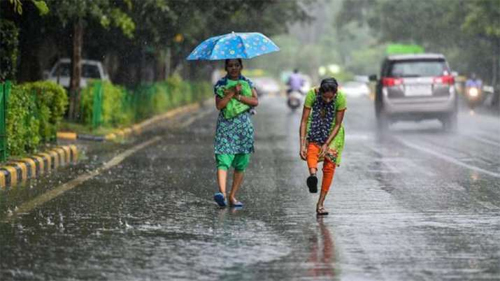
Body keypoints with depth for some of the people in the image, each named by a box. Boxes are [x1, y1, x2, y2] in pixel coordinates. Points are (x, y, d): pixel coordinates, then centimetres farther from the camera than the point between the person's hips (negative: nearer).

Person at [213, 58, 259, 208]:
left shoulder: (248, 83, 11)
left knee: (241, 164, 3)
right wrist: (233, 92, -16)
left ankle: (232, 196, 10)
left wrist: (237, 96, -12)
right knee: (223, 161, -18)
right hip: (225, 126, -3)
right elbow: (219, 105, -8)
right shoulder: (220, 84, 5)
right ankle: (222, 193, -32)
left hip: (244, 127, 3)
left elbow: (255, 101, -4)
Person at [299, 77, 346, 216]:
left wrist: (326, 144, -24)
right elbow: (304, 120, -23)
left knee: (329, 167, -7)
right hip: (315, 129, 0)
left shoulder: (340, 98, -26)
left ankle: (320, 203, 0)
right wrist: (302, 145, -30)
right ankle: (312, 174, -60)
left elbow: (338, 124, -18)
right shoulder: (312, 94, -26)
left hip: (332, 132, 0)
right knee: (312, 149, -32)